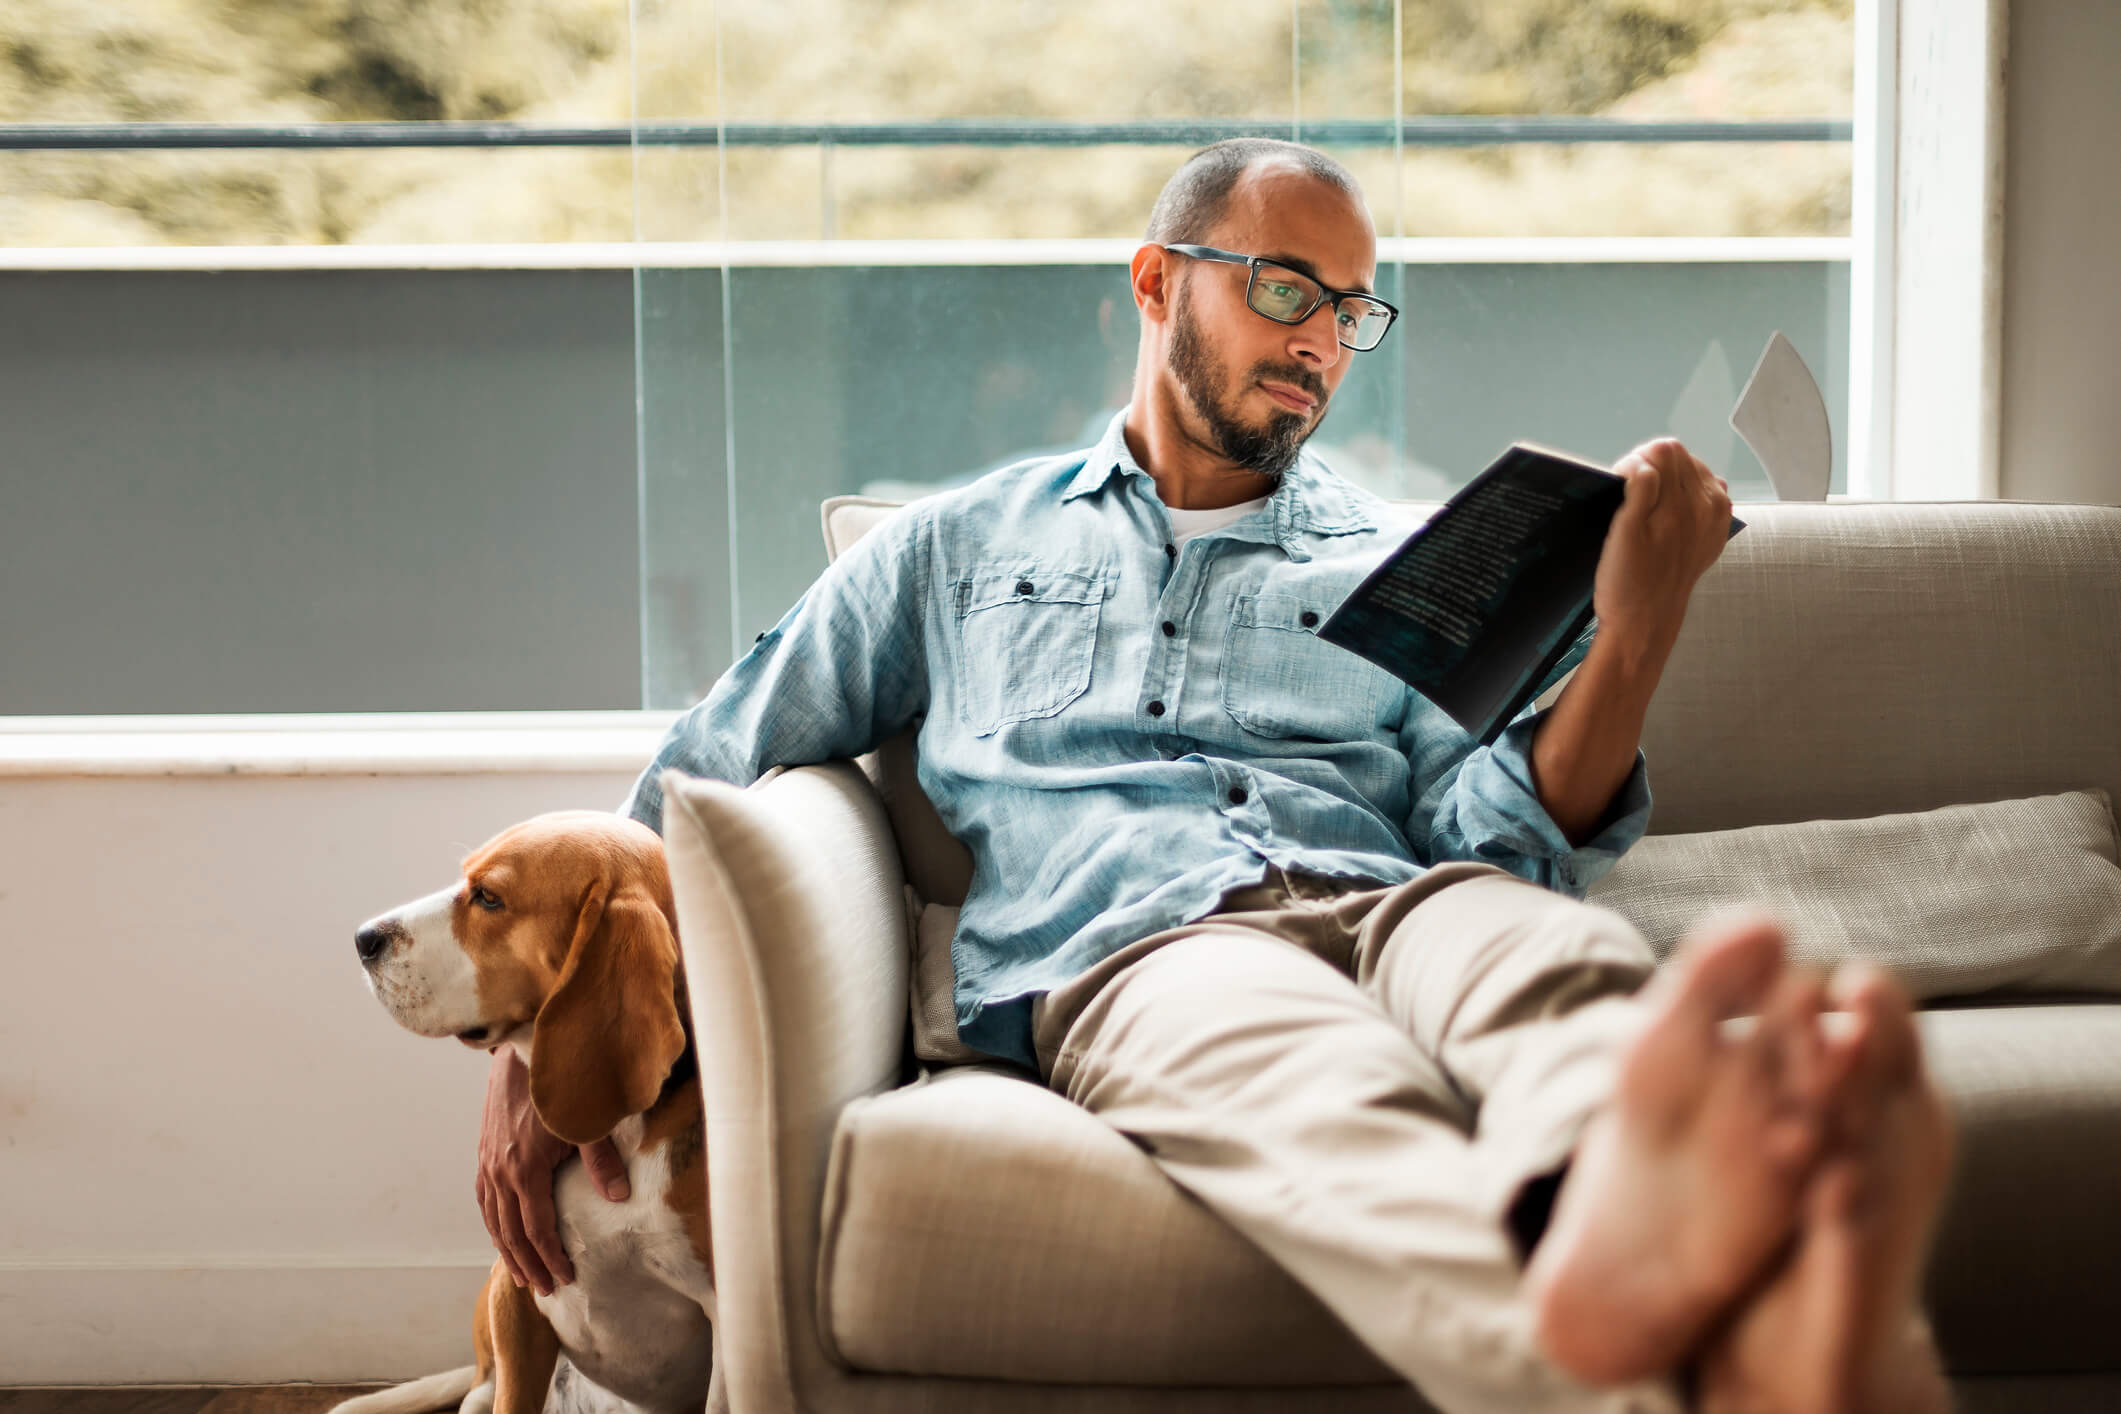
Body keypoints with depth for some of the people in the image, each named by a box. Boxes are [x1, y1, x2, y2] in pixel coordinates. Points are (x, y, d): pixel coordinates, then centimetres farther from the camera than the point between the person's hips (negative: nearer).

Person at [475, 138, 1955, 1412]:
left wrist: (1635, 636, -4)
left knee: (1561, 957, -38)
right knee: (1306, 1082, -41)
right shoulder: (961, 545, 28)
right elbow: (705, 778, 26)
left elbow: (1497, 841, 13)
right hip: (1123, 945, -1)